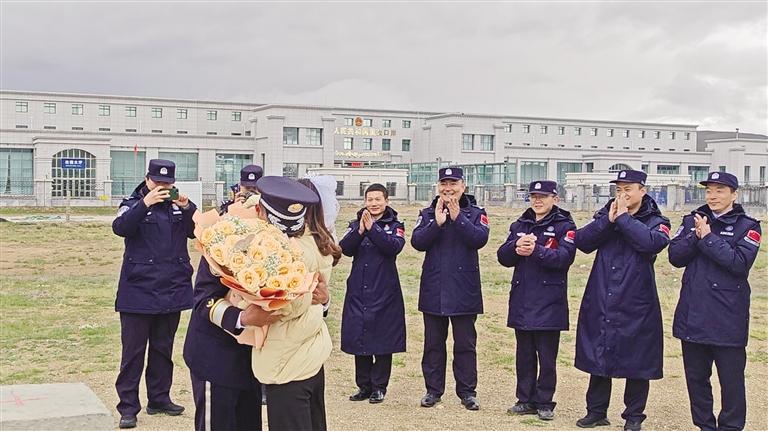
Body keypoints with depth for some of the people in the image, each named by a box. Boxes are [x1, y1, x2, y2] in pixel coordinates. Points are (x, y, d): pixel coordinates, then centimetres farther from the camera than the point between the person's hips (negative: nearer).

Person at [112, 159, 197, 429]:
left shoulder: (178, 205, 9)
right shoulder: (133, 204, -1)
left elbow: (197, 232, 0)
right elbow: (120, 228, -19)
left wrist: (187, 207, -16)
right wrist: (145, 204, -29)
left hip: (172, 290, 4)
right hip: (138, 290, -4)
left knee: (163, 349, 14)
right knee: (133, 351, 0)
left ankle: (159, 398, 25)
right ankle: (128, 406, 6)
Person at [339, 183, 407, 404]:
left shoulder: (395, 226, 2)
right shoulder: (355, 224, 9)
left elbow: (394, 247, -17)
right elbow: (345, 248, -7)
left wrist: (372, 228, -22)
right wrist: (360, 230, -22)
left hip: (384, 291, -3)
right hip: (358, 291, 3)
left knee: (383, 340, 0)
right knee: (358, 338, 6)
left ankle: (379, 387, 12)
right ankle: (363, 385, 18)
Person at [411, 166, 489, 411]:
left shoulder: (475, 213, 1)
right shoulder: (428, 214, 5)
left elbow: (480, 239, -16)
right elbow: (417, 242, -9)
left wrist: (458, 218, -24)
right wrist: (436, 223, -22)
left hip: (464, 290, -2)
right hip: (433, 288, 2)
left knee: (465, 343, 6)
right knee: (433, 342, 10)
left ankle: (467, 392, 15)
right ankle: (433, 390, 20)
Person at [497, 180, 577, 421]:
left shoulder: (565, 226, -1)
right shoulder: (519, 225, 13)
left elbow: (565, 257, -17)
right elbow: (503, 257, 5)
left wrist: (536, 250, -29)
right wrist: (516, 246, -16)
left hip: (549, 303, -4)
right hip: (522, 301, 4)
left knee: (547, 357, 2)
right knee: (524, 355, 11)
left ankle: (545, 403, 13)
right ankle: (526, 400, 20)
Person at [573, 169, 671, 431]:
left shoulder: (656, 221, 0)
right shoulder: (605, 215, 9)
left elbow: (653, 243, -23)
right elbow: (582, 241, -6)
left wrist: (623, 218, -17)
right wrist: (608, 220, -15)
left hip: (636, 304, -3)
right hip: (600, 302, 3)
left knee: (636, 360, 5)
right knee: (597, 357, 11)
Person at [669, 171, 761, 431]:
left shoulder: (747, 226, -2)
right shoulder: (692, 221, 9)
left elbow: (740, 262, -17)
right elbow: (675, 256, -1)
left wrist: (708, 238, -17)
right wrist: (696, 237, -15)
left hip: (727, 319, -4)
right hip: (693, 315, 4)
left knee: (731, 379, 2)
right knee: (696, 377, 13)